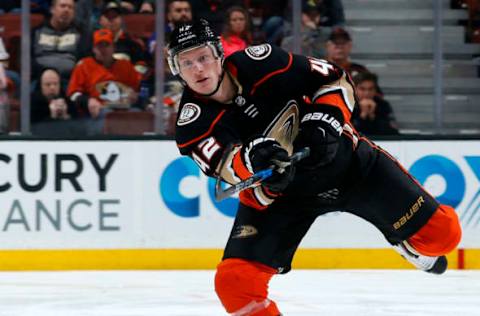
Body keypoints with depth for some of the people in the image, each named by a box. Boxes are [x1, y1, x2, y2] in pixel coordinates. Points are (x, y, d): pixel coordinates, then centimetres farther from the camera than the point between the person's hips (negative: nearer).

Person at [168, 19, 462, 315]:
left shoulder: (259, 64, -19)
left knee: (440, 233, 0)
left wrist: (324, 121, -27)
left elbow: (335, 80, -9)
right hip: (276, 192, 0)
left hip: (343, 158, 0)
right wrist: (253, 158, -57)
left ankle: (414, 246, 36)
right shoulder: (193, 125, -17)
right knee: (235, 282, -21)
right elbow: (226, 165, -36)